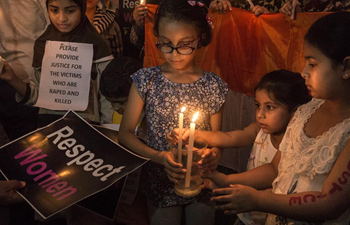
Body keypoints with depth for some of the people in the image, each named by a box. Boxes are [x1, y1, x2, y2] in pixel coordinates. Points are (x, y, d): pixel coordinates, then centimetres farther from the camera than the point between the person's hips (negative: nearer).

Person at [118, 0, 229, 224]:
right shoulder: (147, 80, -8)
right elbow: (125, 132, -6)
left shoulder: (213, 86, -7)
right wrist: (157, 156, -22)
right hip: (160, 179, 0)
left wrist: (214, 153, -22)